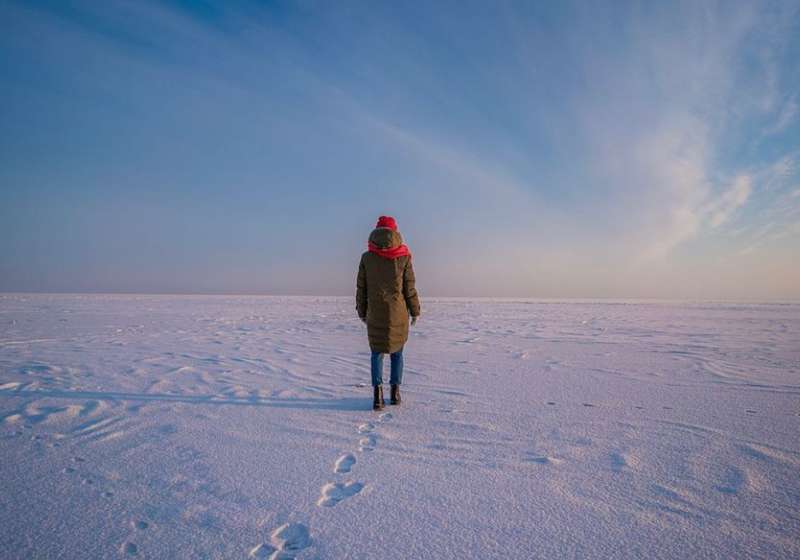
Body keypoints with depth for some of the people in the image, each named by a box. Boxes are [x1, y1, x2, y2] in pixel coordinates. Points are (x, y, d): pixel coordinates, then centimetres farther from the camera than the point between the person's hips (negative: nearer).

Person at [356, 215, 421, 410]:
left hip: (375, 313, 0)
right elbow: (410, 288, -3)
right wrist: (415, 311, 7)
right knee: (396, 351, 15)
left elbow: (361, 288, 2)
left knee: (377, 351, 11)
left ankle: (377, 391, -4)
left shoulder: (367, 257, -2)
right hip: (398, 313, 0)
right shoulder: (403, 257, -5)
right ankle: (395, 391, 16)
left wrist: (361, 312, 12)